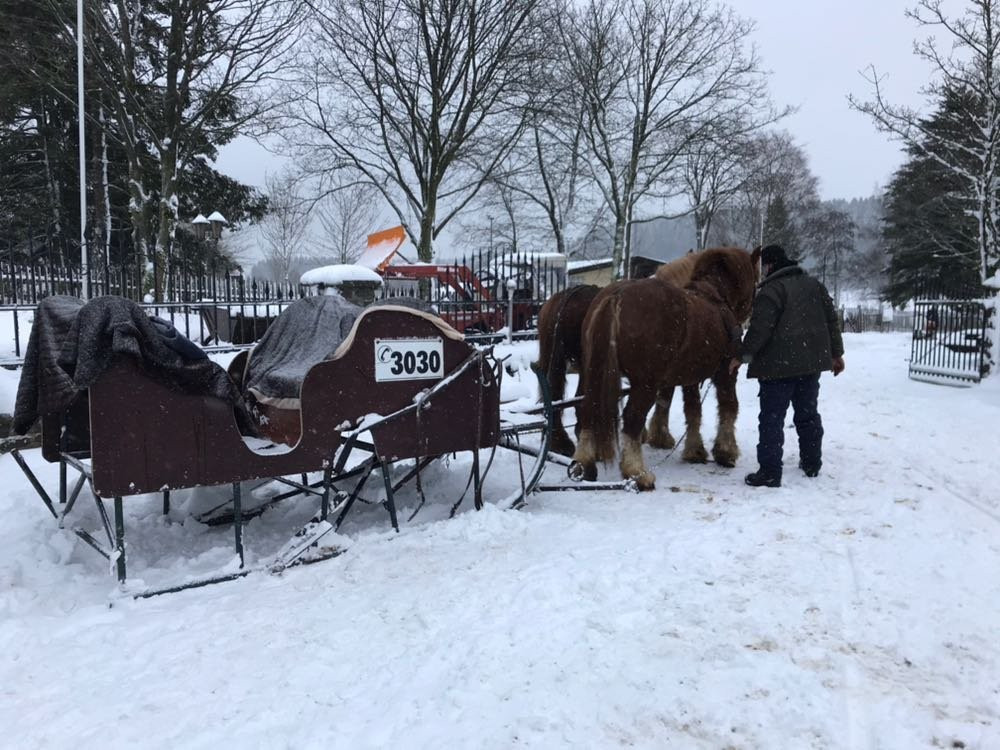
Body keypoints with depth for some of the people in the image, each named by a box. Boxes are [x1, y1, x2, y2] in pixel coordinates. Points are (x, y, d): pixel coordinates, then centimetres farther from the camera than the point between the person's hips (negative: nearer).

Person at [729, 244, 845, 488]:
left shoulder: (771, 290, -13)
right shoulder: (814, 285, 13)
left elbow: (760, 328, -19)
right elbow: (831, 320, 15)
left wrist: (742, 356, -11)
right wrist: (836, 353, 22)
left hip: (779, 365, -8)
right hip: (812, 361, 8)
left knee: (772, 418, -5)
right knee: (808, 413, 19)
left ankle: (769, 472, -6)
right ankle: (812, 463, 28)